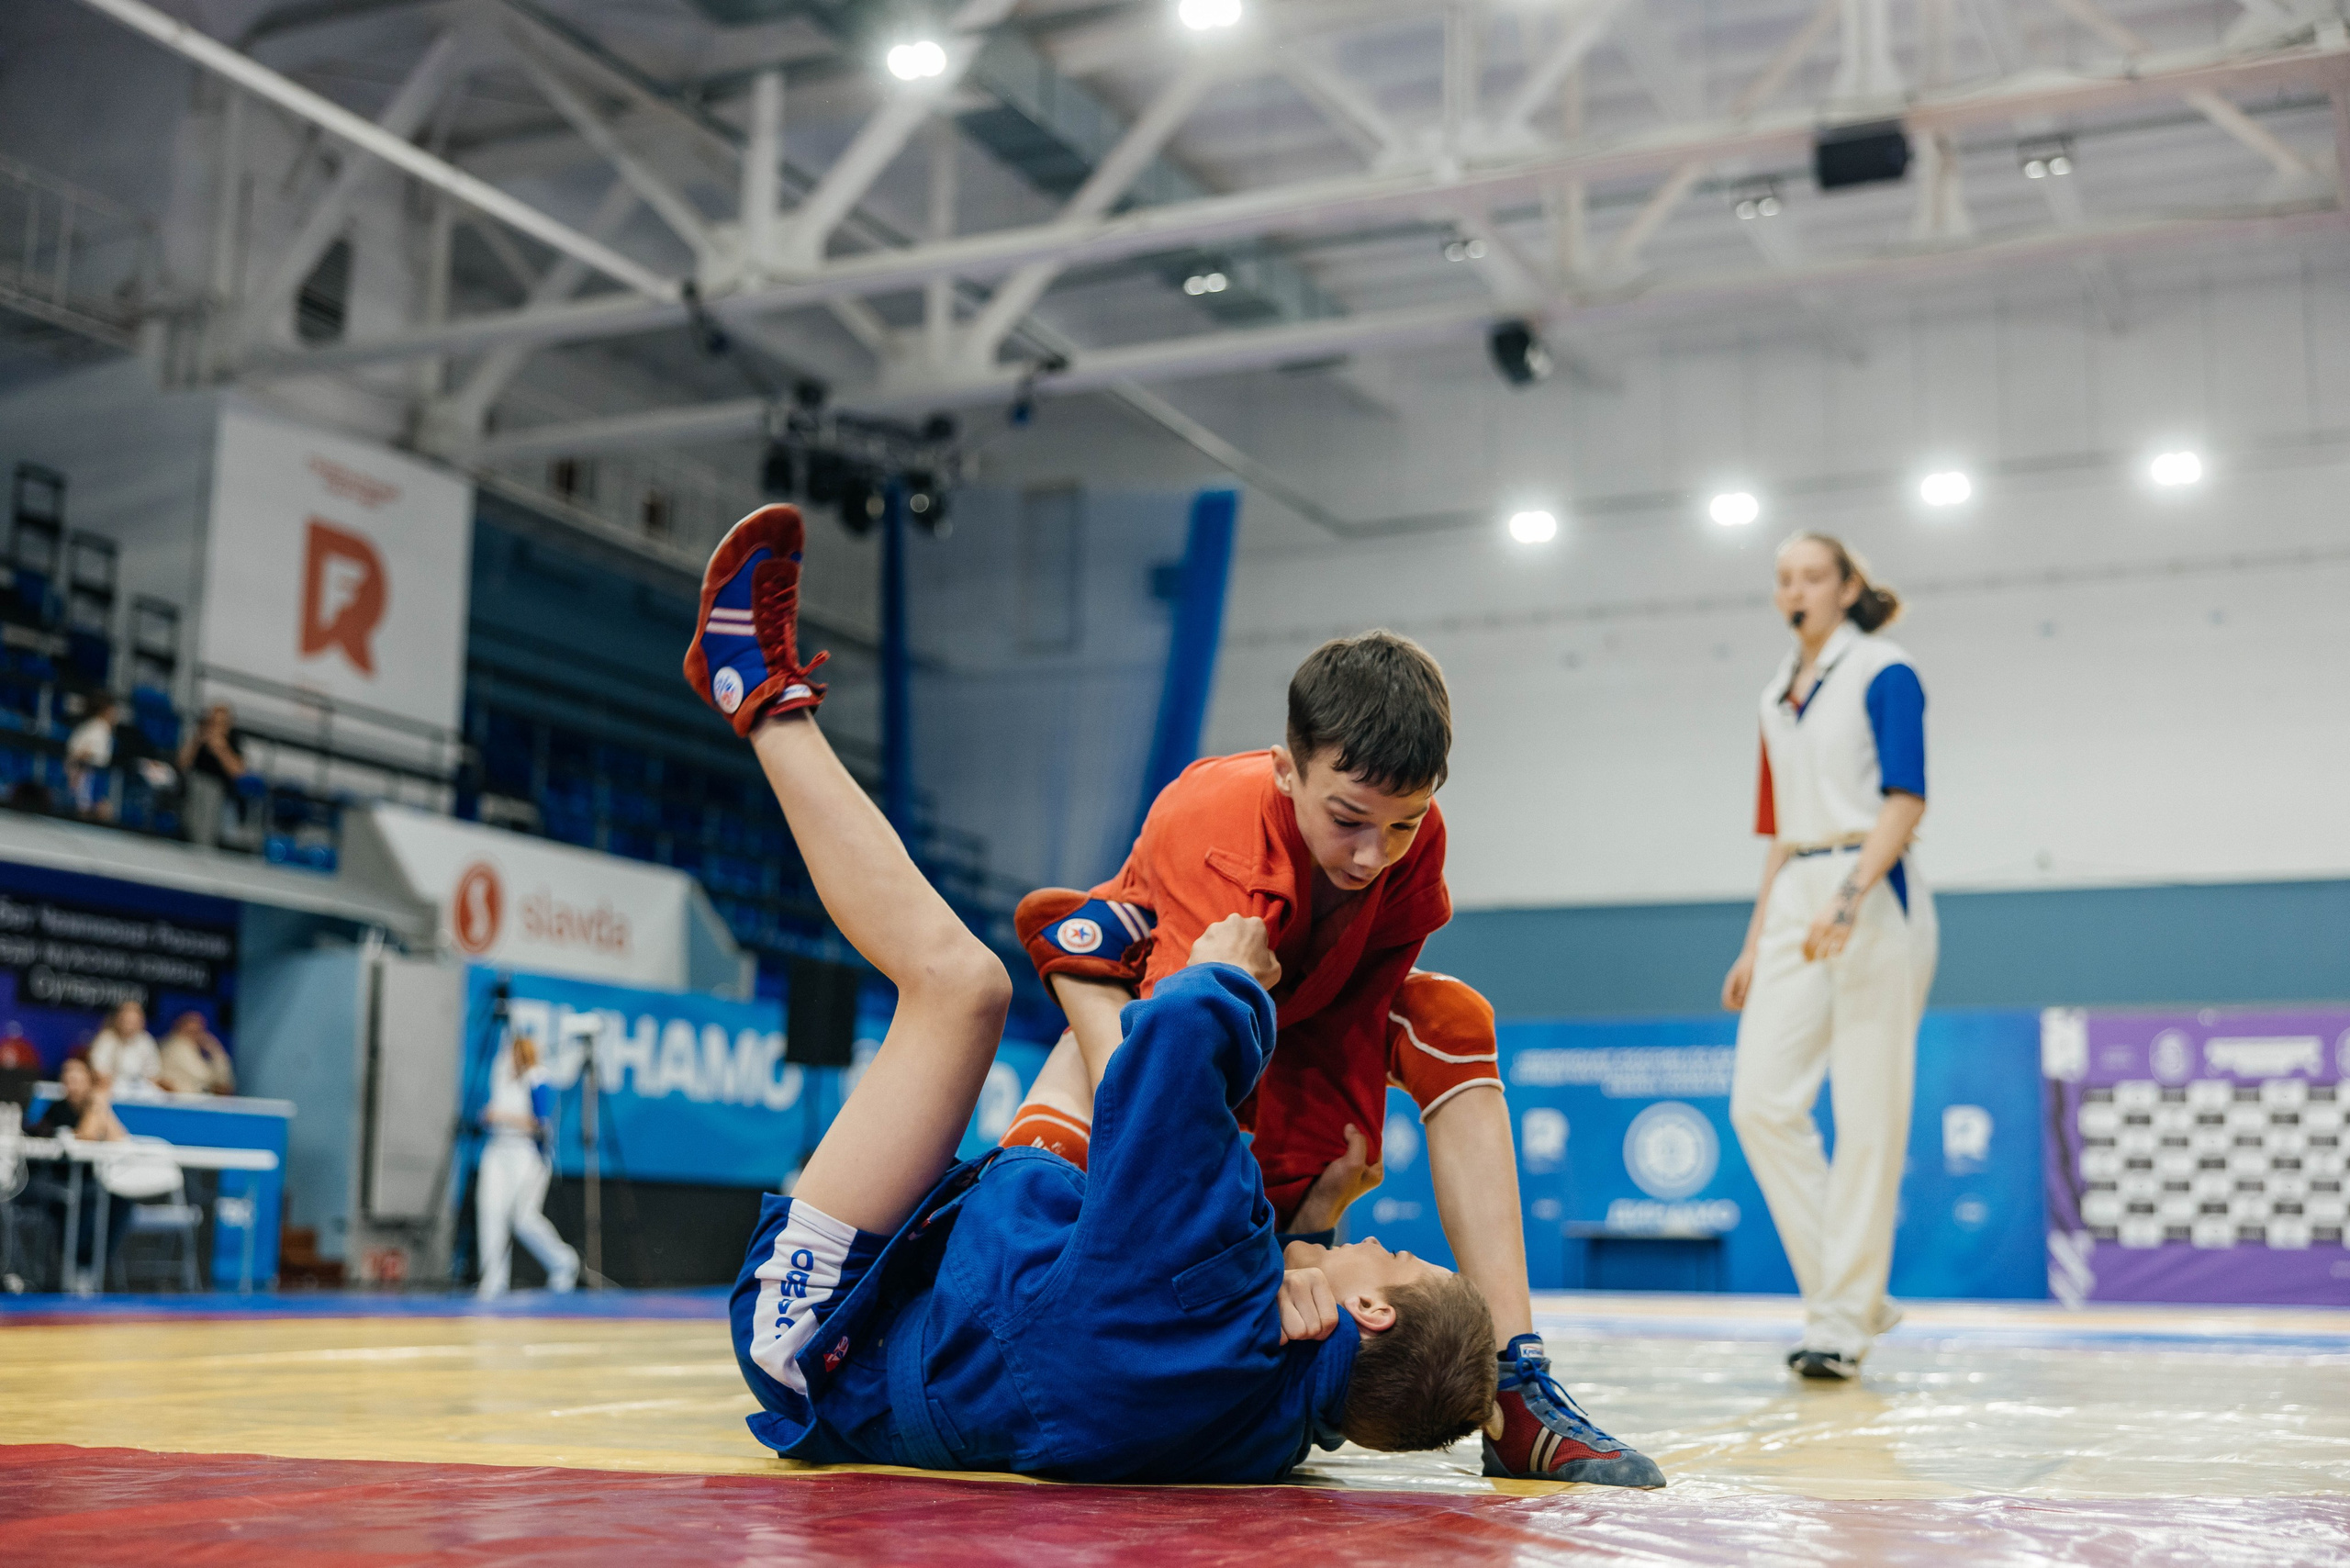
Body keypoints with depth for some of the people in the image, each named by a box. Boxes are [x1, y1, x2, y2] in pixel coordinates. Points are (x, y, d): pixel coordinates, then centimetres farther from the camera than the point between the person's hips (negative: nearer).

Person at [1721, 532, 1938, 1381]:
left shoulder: (1884, 674, -2)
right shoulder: (1777, 697, 18)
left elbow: (1905, 799, -12)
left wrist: (1849, 899, -25)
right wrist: (1755, 943, 18)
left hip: (1874, 900, -7)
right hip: (1793, 902, 7)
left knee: (1868, 1117, -4)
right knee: (1761, 1102, -3)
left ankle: (1845, 1320, 2)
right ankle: (1850, 1293, 8)